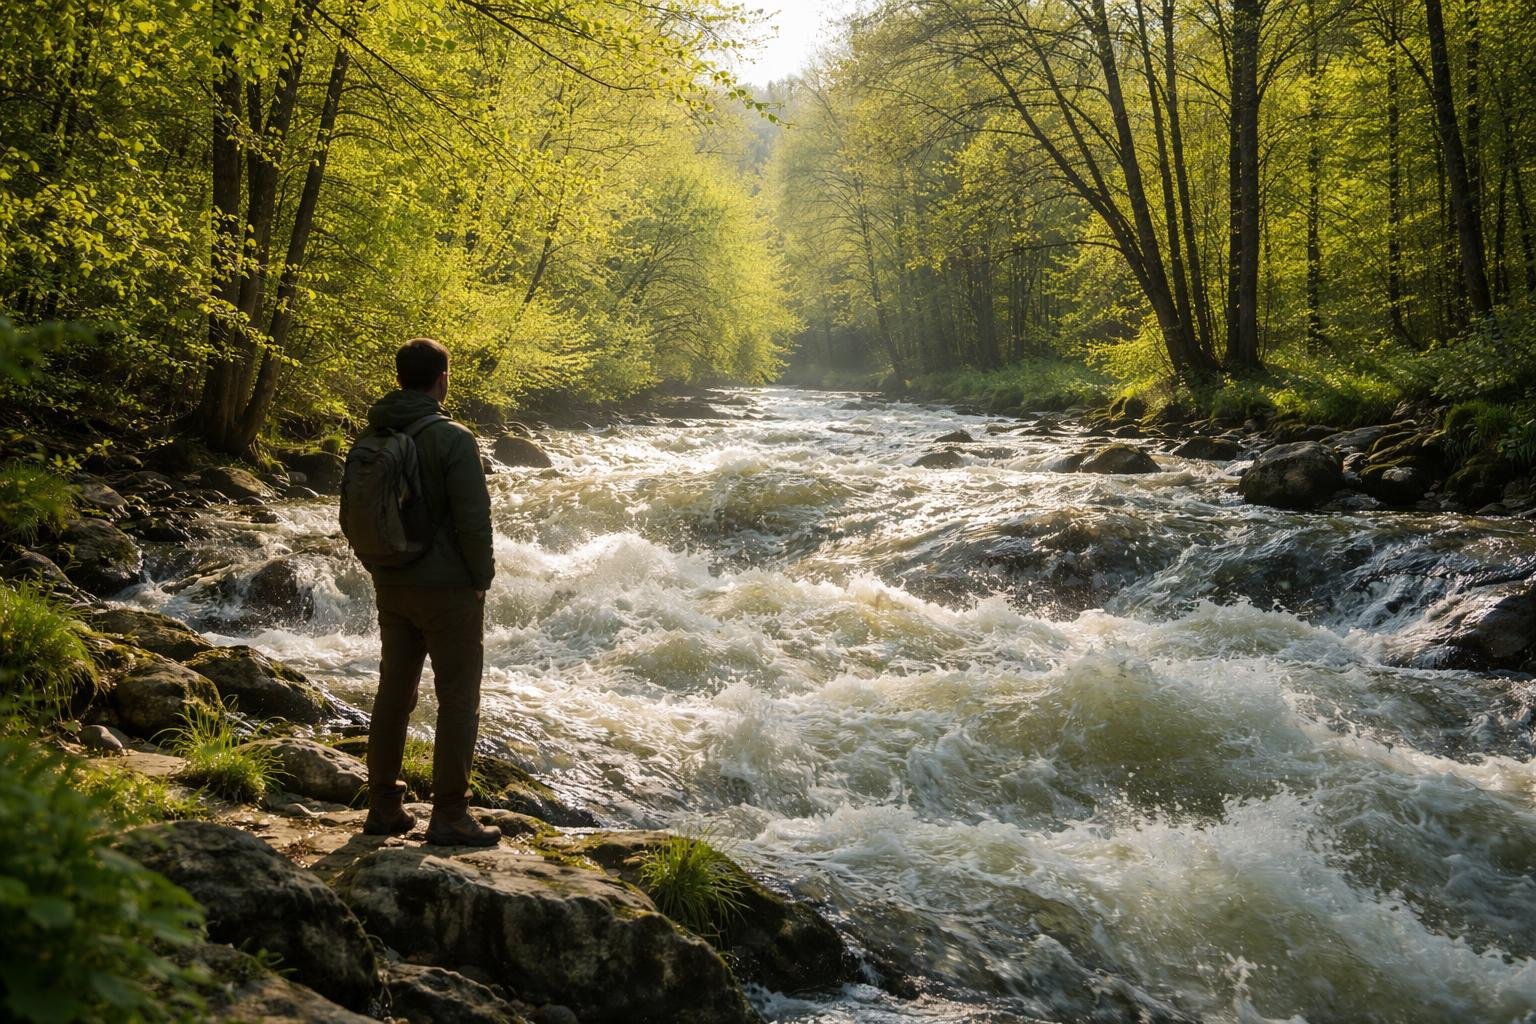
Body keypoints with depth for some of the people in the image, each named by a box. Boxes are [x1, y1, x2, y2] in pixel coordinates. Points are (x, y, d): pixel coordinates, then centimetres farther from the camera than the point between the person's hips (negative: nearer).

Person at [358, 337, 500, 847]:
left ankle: (384, 807, 20)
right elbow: (474, 520, -19)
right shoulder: (452, 439, -17)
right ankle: (449, 816, 4)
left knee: (394, 692, 14)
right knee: (458, 700, 2)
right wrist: (481, 577, -5)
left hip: (391, 588, 7)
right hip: (447, 589, -7)